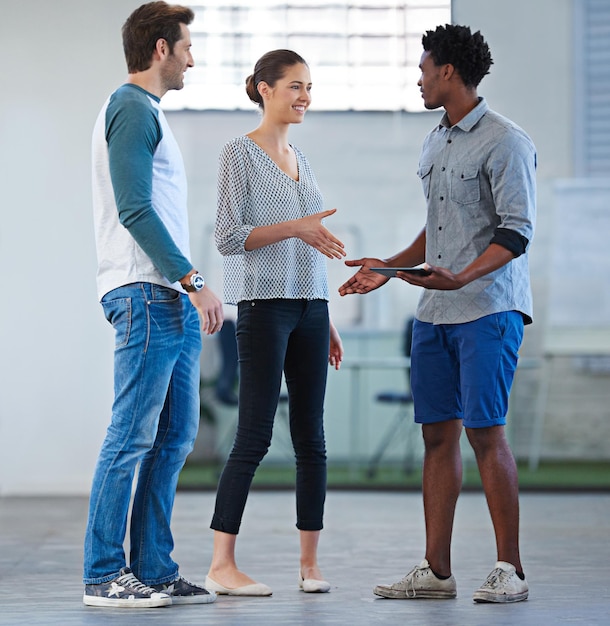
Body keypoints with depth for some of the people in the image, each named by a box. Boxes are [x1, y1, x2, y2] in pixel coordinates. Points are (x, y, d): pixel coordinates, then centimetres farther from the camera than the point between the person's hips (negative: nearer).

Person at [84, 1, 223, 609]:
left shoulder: (147, 112, 23)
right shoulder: (131, 108, -7)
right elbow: (135, 210, -16)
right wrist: (194, 280, -19)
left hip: (173, 298, 10)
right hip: (146, 294, -10)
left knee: (174, 437, 8)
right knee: (132, 438, -8)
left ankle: (153, 570, 12)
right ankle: (103, 575, -5)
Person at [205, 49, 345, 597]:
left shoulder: (298, 157, 18)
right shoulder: (240, 153, -2)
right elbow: (228, 238, -10)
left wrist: (327, 323, 19)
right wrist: (294, 227, -21)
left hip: (309, 305, 7)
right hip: (264, 305, -7)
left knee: (311, 437, 4)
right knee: (255, 437, -9)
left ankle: (310, 561, 9)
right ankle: (221, 565, -6)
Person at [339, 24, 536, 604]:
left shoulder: (505, 142, -9)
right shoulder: (434, 142, 18)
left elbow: (516, 231, -15)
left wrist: (463, 278, -27)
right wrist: (388, 267, 21)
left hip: (488, 308, -8)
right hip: (434, 313, 8)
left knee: (484, 431, -9)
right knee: (437, 433, 5)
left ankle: (509, 569, -2)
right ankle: (435, 570, 9)